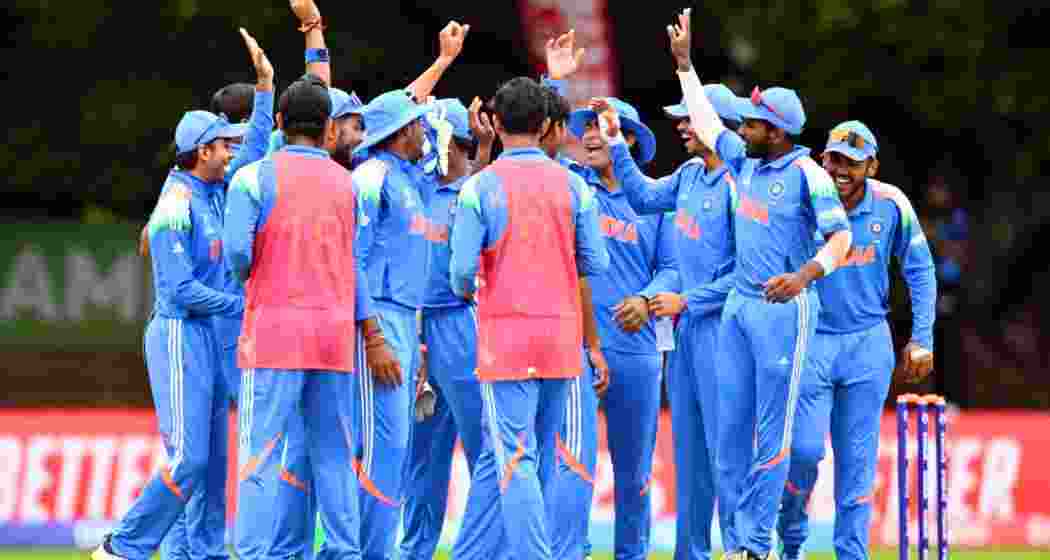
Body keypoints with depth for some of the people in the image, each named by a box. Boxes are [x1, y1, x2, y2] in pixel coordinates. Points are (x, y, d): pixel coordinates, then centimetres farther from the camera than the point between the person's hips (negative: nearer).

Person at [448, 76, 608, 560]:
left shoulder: (481, 186, -7)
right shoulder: (572, 185, 2)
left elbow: (463, 266, -12)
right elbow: (596, 263, 1)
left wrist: (465, 290, 11)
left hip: (506, 333, -4)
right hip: (561, 337, 4)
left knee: (513, 461, -4)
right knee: (497, 456, 12)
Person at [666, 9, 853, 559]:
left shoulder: (807, 174, -12)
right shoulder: (745, 160, 10)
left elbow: (840, 238, -18)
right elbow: (706, 123, 26)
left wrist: (805, 275, -34)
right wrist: (684, 64, 30)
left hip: (784, 311, -8)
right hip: (738, 306, 8)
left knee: (773, 432, -5)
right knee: (730, 429, 7)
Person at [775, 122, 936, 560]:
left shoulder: (890, 205, -6)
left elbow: (920, 272, 6)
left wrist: (922, 338, 1)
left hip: (868, 344, 2)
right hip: (809, 341, -2)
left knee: (858, 459, 3)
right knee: (805, 447, -10)